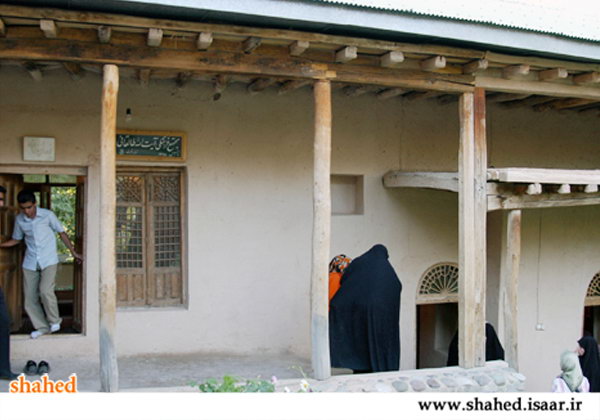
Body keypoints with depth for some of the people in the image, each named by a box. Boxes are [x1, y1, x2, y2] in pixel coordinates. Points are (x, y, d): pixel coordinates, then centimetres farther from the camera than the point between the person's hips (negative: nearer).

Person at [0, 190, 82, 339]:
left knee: (45, 290, -22)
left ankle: (54, 321, 2)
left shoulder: (48, 215, -8)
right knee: (30, 298, 3)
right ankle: (42, 327, 19)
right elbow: (16, 240, 16)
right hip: (30, 263, 4)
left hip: (48, 260, -4)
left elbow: (62, 233, 1)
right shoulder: (19, 220, 2)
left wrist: (74, 252, 1)